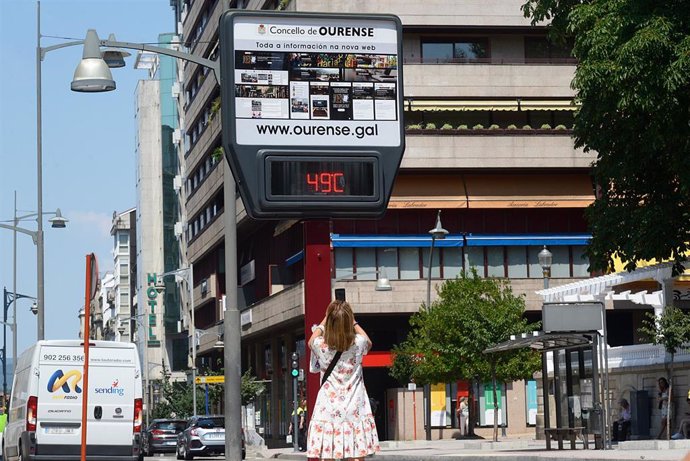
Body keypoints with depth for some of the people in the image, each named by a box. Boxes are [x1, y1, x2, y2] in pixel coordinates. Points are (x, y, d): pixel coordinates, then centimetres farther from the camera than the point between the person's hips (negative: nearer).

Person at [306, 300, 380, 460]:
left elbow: (311, 341, 21)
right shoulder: (358, 344, -4)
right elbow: (369, 342, 23)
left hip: (328, 411, -1)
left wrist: (325, 320, 28)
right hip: (354, 411, 1)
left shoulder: (322, 346, -6)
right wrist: (353, 322, 28)